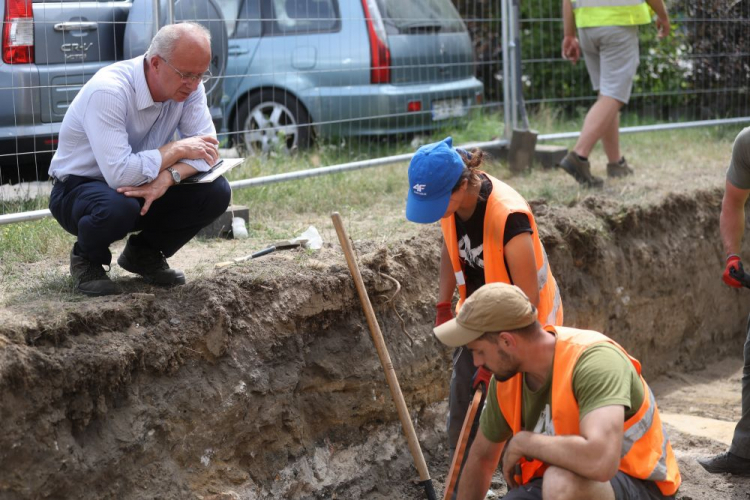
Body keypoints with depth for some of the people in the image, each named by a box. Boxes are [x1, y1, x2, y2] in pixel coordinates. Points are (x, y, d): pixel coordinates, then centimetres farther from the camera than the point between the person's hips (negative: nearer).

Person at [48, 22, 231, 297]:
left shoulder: (188, 86, -12)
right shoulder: (108, 91, -31)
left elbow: (206, 149, -13)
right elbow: (120, 174, -39)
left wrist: (166, 178, -33)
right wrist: (177, 150, -25)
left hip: (143, 187, 6)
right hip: (80, 187, -6)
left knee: (216, 192, -17)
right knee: (118, 208, -40)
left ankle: (145, 253, 9)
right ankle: (87, 259, -3)